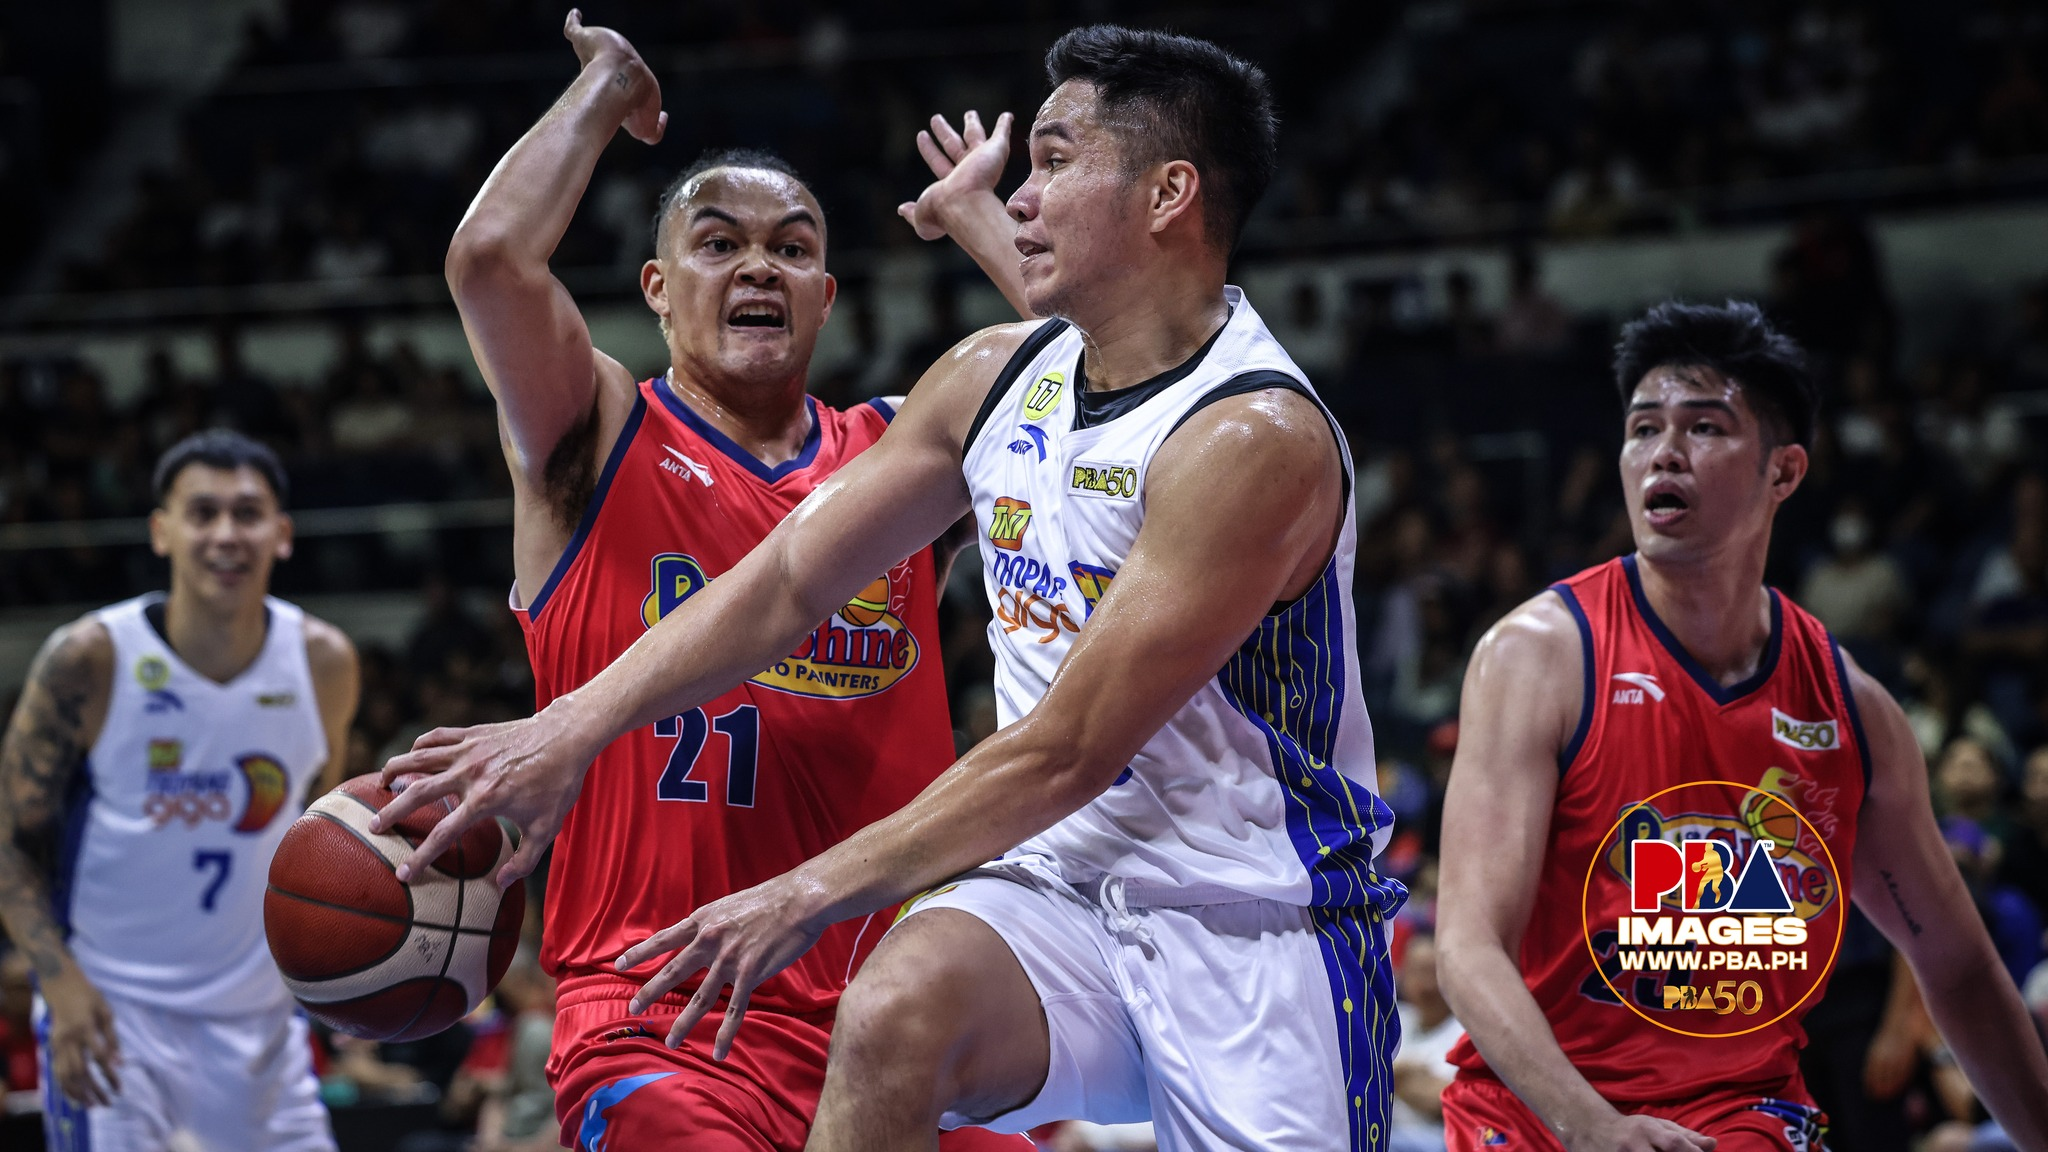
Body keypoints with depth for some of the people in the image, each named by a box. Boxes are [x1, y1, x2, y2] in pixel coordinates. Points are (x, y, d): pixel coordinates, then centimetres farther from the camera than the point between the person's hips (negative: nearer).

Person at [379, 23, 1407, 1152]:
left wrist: (808, 895, -18)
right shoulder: (995, 376, 5)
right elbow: (787, 579, 9)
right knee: (892, 1014, -27)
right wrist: (571, 727, -2)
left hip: (1257, 928, -5)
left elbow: (1063, 752, -21)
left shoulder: (1256, 439, -20)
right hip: (1062, 885, 5)